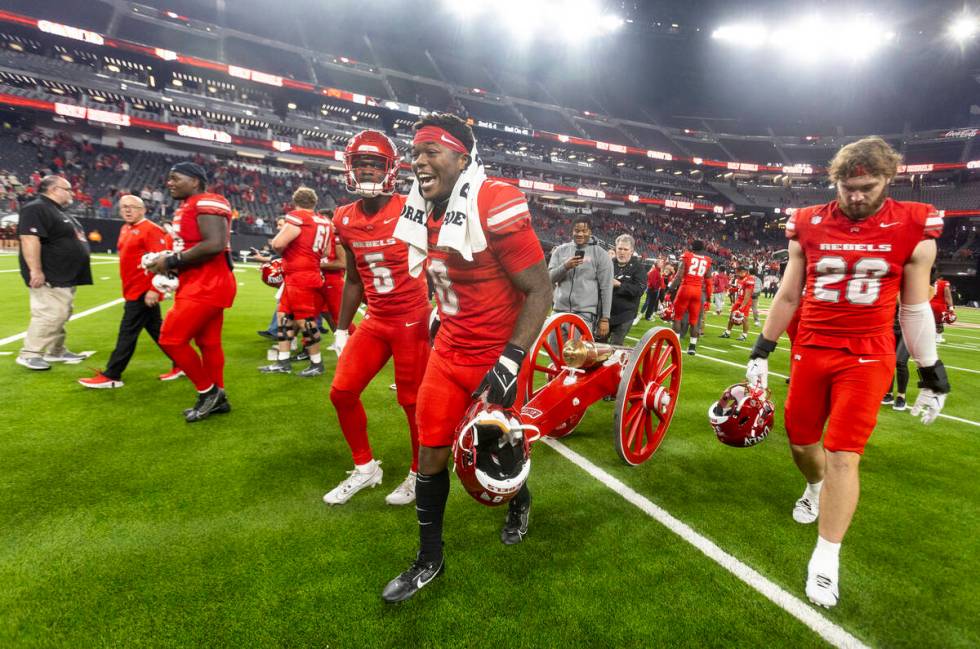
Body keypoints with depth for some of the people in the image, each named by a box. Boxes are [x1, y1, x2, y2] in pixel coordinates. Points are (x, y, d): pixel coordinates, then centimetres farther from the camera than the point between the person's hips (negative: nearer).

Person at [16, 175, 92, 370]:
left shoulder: (60, 212, 20)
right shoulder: (36, 209, -13)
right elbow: (29, 239, -23)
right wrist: (35, 270, -29)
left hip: (66, 276, 11)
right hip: (50, 277, -11)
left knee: (60, 316, 16)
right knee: (49, 315, -11)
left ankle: (57, 352, 26)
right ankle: (29, 354, -1)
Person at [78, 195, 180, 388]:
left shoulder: (151, 230, -13)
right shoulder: (125, 230, 16)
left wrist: (154, 289, -25)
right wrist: (127, 288, 22)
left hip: (144, 292, -10)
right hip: (134, 290, 10)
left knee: (127, 333, -5)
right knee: (156, 329, 14)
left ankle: (111, 376, 2)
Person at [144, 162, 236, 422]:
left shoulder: (207, 203, -13)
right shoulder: (188, 208, 19)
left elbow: (215, 245, -25)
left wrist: (172, 261, -18)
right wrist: (169, 263, 6)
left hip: (207, 285, -10)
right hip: (201, 284, 10)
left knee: (171, 339, -7)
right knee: (208, 342, 13)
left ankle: (208, 391, 6)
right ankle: (217, 398, 22)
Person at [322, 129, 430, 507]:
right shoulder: (345, 220, 4)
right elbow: (354, 280, 13)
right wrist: (342, 329, 14)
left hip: (412, 320, -6)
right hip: (375, 320, 6)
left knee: (412, 400, 3)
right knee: (342, 392, 6)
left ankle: (420, 474, 26)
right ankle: (365, 468, 26)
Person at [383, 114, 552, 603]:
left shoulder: (496, 207, -21)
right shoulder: (429, 211, 2)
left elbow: (540, 290, -19)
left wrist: (510, 361, -24)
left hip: (495, 356, -6)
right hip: (449, 351, 6)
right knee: (431, 457, 9)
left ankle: (520, 500, 50)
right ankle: (429, 560, 30)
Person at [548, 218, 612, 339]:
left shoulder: (600, 254, 0)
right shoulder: (560, 250, 10)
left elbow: (606, 288, -1)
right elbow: (549, 277, 4)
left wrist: (605, 318, -5)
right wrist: (565, 266, -15)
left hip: (585, 314, -4)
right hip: (560, 311, 4)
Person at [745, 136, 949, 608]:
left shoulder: (914, 228, -4)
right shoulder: (808, 226, 0)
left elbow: (915, 307, 3)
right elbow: (787, 297, 7)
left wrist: (931, 373, 4)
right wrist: (761, 351, 6)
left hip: (867, 358, -2)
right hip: (811, 351, 3)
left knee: (844, 455, -5)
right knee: (800, 439, 13)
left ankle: (826, 559, 8)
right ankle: (816, 487, 47)